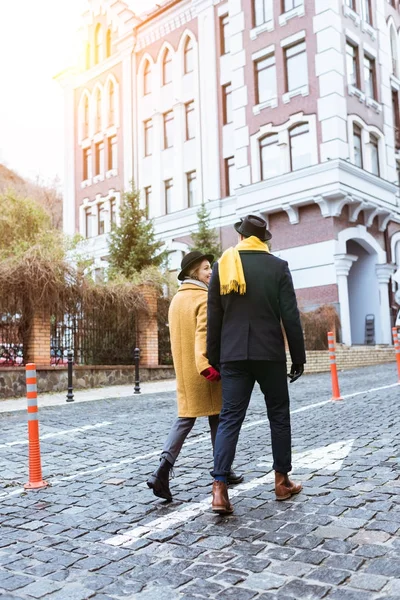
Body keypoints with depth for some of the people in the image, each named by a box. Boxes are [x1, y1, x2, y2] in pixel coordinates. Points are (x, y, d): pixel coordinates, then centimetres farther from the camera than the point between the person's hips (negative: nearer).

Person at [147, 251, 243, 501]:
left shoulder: (176, 300, 12)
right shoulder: (205, 298, -13)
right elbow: (203, 334, -25)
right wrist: (205, 364, -33)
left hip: (184, 370, 7)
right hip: (206, 370, -7)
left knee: (184, 418, 8)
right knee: (217, 419, 8)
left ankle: (164, 468, -8)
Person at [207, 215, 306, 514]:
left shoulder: (222, 266, 4)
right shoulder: (278, 266, -2)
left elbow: (214, 319, 4)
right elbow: (291, 316, -5)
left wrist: (214, 359, 10)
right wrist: (299, 357, 3)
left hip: (233, 356, 2)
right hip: (270, 354, -1)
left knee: (230, 419, 2)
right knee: (279, 416, 13)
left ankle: (219, 489, -7)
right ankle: (282, 481, 23)